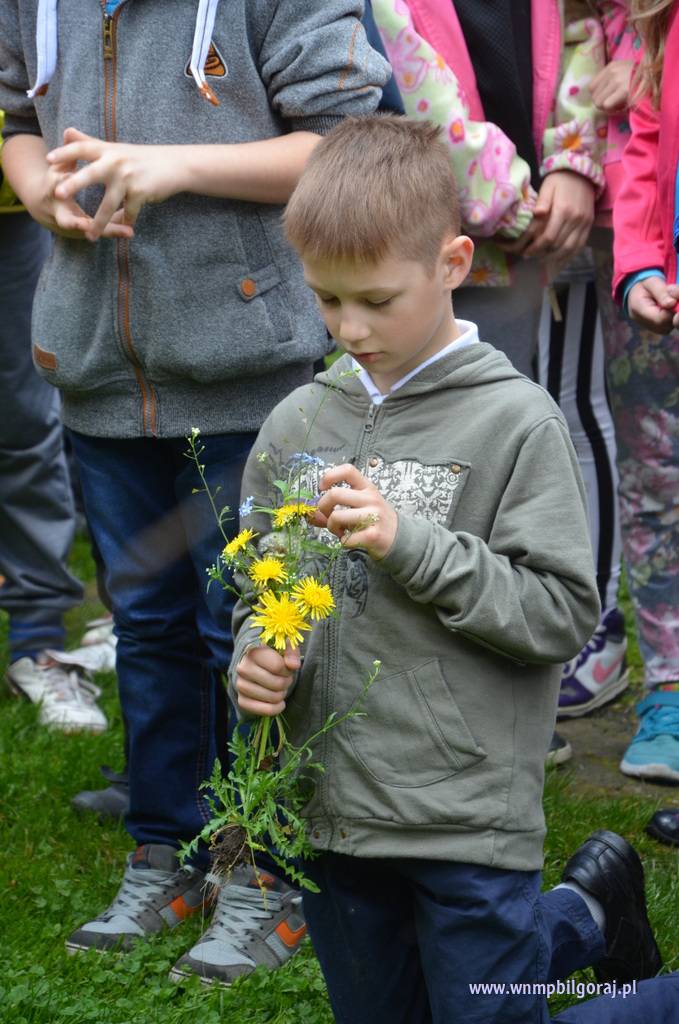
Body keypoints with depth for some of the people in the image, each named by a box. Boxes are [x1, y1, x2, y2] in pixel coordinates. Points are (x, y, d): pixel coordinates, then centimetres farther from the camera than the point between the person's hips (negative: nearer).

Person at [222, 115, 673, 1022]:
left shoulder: (516, 421, -11)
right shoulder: (297, 423, 4)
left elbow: (565, 612, -14)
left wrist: (410, 541, -22)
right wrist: (257, 655, -7)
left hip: (471, 819, -5)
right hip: (330, 810, 5)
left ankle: (589, 913, 35)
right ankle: (578, 915, 42)